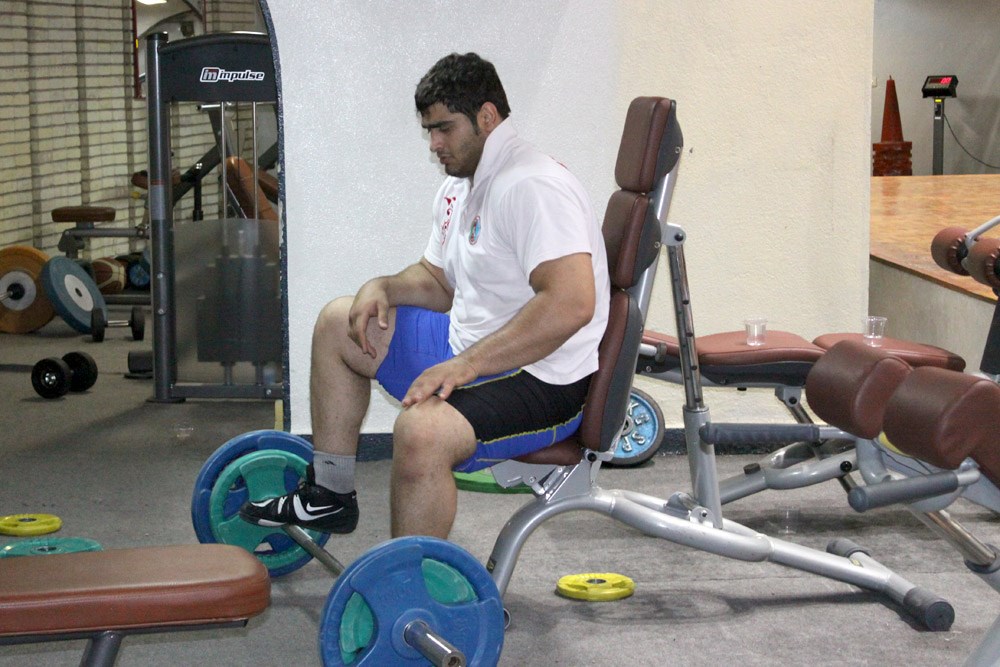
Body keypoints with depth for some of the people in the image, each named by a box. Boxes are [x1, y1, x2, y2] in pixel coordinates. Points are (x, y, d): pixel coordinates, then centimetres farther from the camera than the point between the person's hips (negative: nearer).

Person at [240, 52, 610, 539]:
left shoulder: (532, 187, -22)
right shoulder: (460, 188, 12)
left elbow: (571, 304, -33)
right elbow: (438, 279, 24)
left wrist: (466, 365, -34)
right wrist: (382, 288, 2)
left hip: (543, 380, -11)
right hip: (469, 348, 11)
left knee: (422, 428, -39)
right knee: (338, 324, 19)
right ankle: (329, 495, 25)